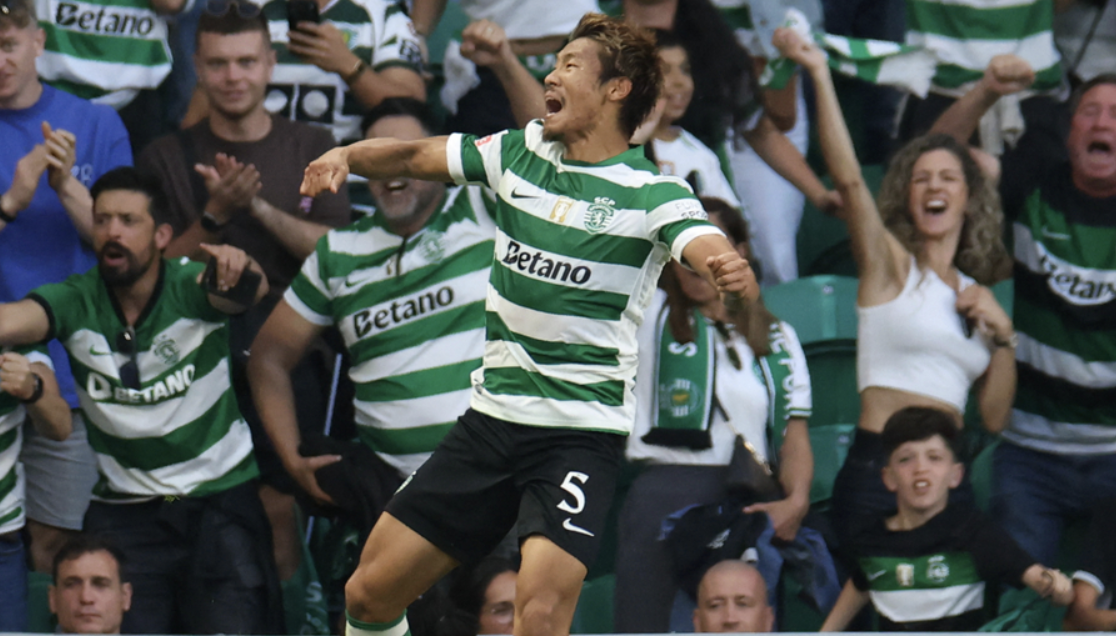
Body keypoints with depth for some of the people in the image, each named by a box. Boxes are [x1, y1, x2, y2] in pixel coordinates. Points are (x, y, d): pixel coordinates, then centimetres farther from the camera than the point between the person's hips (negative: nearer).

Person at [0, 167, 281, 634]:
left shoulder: (192, 289, -11)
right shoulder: (75, 303, -7)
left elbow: (251, 292, -32)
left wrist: (240, 272, -57)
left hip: (221, 497, -1)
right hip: (125, 508, 2)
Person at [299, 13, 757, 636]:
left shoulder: (651, 192, -9)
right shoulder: (522, 153, 8)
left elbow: (715, 254, -26)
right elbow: (416, 155, 16)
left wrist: (735, 275, -49)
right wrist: (346, 155, -3)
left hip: (580, 435, -6)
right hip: (490, 418, 6)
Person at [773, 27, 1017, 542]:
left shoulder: (975, 295, 19)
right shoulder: (890, 267, 6)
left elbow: (994, 418, 18)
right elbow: (848, 178, -11)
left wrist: (1003, 336, 4)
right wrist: (819, 74, -17)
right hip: (877, 472, -5)